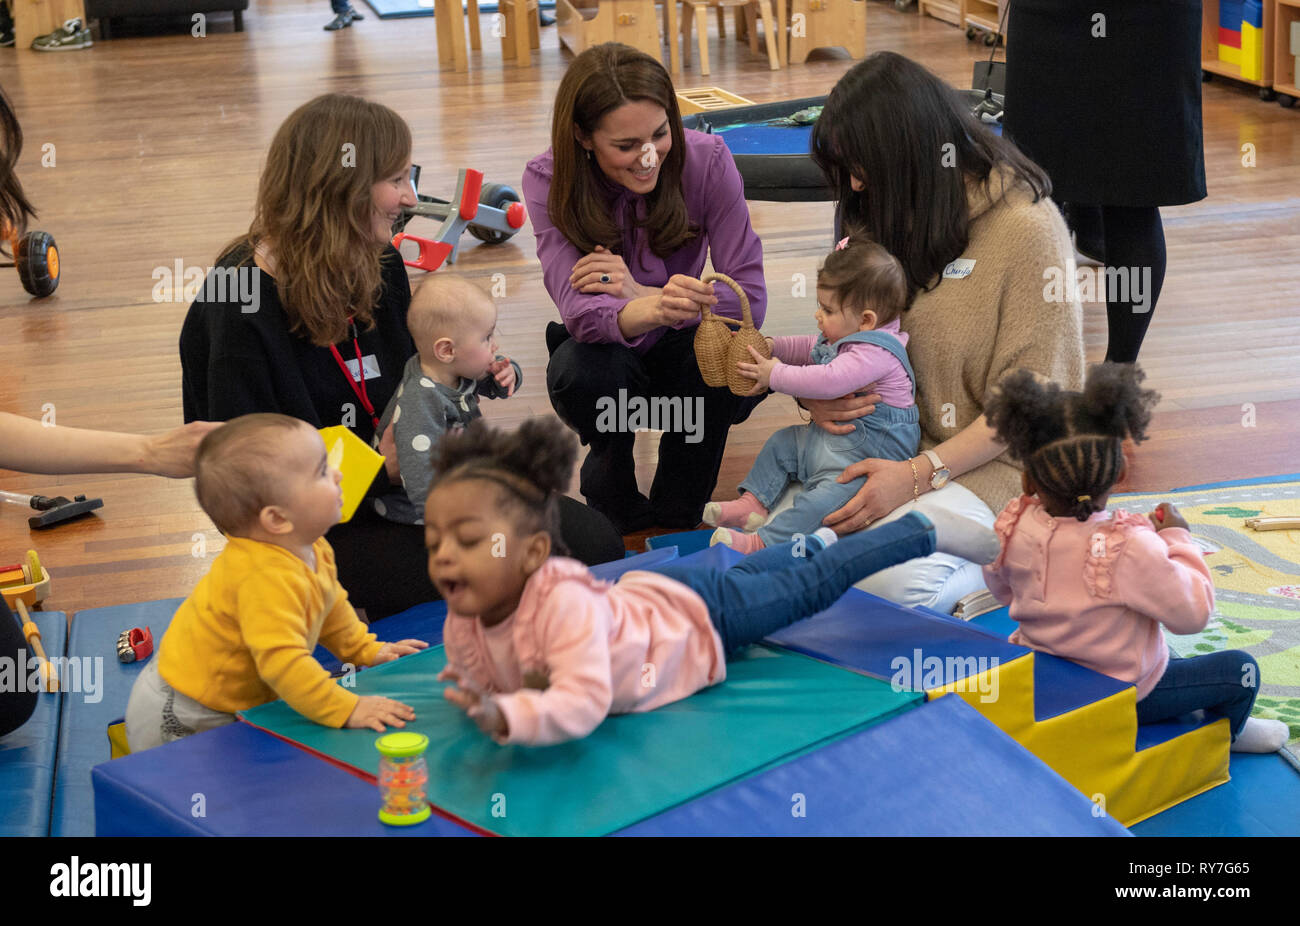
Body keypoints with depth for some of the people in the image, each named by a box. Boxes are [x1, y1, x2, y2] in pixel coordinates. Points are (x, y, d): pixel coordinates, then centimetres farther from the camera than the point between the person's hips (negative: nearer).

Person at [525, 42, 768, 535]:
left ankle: (675, 515, -9)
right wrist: (656, 309, -55)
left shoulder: (706, 160, -18)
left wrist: (641, 292, -33)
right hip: (610, 359, 0)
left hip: (682, 356, 1)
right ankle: (619, 509, -3)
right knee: (582, 371, -35)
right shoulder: (549, 180, -19)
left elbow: (750, 299, -21)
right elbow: (580, 310, -33)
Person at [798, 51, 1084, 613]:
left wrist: (916, 476, -23)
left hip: (992, 459, -7)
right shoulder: (892, 217, 7)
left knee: (888, 582, -30)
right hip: (892, 438, 7)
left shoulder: (1027, 229, -15)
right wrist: (818, 394, -8)